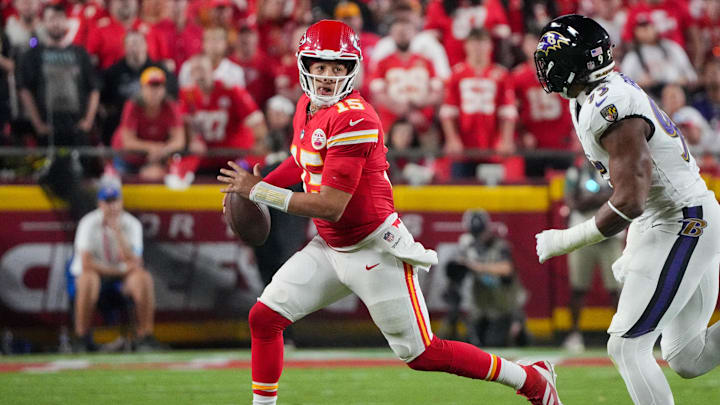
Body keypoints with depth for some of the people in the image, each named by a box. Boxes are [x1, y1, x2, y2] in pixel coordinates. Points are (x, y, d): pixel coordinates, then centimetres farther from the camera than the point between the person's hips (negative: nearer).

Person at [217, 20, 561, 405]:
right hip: (330, 248, 8)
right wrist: (255, 186, 13)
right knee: (263, 317, 0)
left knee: (420, 353, -2)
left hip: (375, 251, -8)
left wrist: (260, 192, -21)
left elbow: (331, 206, -27)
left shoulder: (352, 117, -24)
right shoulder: (308, 106, 3)